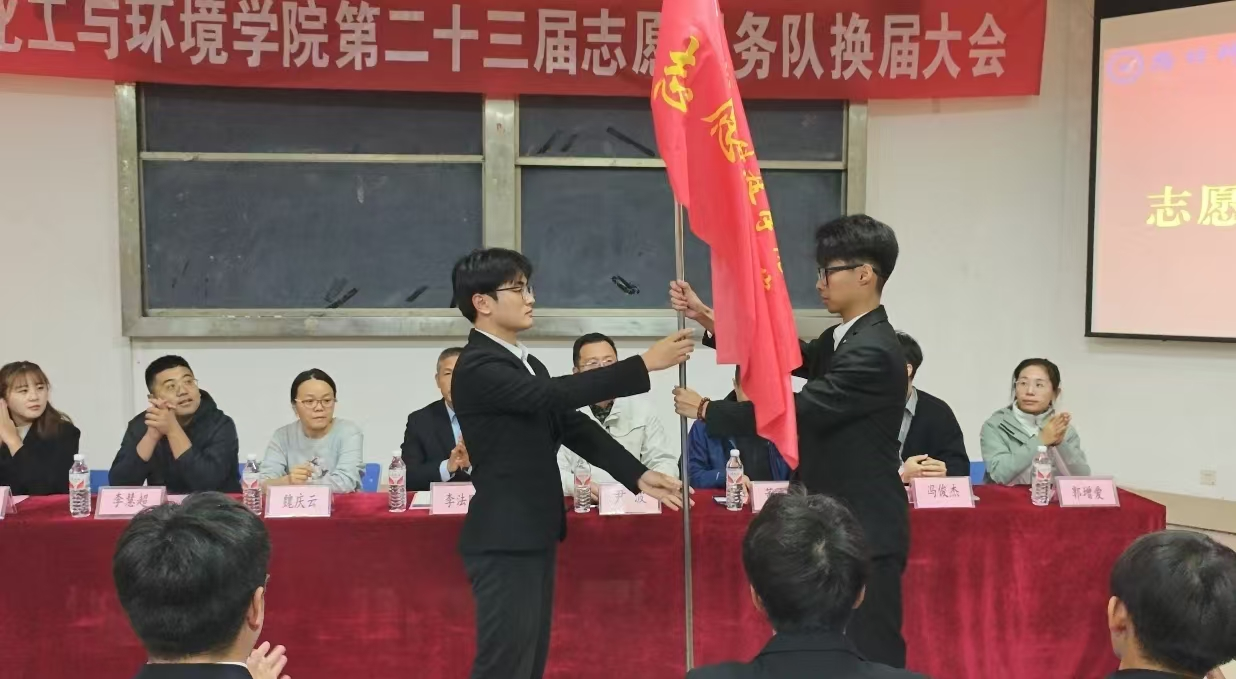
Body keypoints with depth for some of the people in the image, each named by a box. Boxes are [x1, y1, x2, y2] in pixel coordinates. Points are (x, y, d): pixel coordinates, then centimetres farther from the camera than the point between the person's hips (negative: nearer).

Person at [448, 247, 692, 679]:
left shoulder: (526, 364, 14)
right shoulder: (478, 368, -15)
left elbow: (571, 423, 10)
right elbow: (557, 394, -27)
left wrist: (638, 476, 1)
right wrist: (644, 364, -26)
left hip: (533, 535, 9)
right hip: (505, 540, -9)